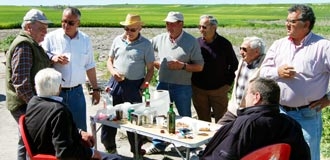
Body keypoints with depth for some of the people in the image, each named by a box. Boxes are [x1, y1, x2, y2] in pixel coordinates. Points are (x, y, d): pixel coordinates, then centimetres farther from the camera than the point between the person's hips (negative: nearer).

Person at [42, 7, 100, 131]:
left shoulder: (85, 39, 5)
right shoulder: (51, 37, -6)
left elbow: (90, 67, 12)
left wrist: (95, 89, 13)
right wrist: (52, 58, -22)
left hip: (76, 92, 2)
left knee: (80, 128, 11)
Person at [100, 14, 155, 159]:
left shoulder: (146, 44, -4)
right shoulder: (117, 40, 5)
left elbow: (150, 69, -2)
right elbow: (110, 60, 14)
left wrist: (142, 88, -10)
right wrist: (113, 71, -7)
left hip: (134, 86, -3)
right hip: (115, 83, 3)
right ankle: (109, 147, 27)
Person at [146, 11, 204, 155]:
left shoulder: (191, 42, -7)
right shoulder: (159, 39, 3)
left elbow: (199, 66, -7)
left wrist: (182, 66, -19)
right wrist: (157, 64, 0)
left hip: (182, 86, -3)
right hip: (163, 84, 4)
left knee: (185, 118, 11)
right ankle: (158, 144, 30)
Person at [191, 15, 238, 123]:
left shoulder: (224, 44, -4)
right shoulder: (196, 43, 1)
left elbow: (234, 64, 6)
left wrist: (228, 82, 0)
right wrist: (193, 82, 5)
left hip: (219, 89, -2)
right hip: (199, 90, 2)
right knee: (203, 121, 13)